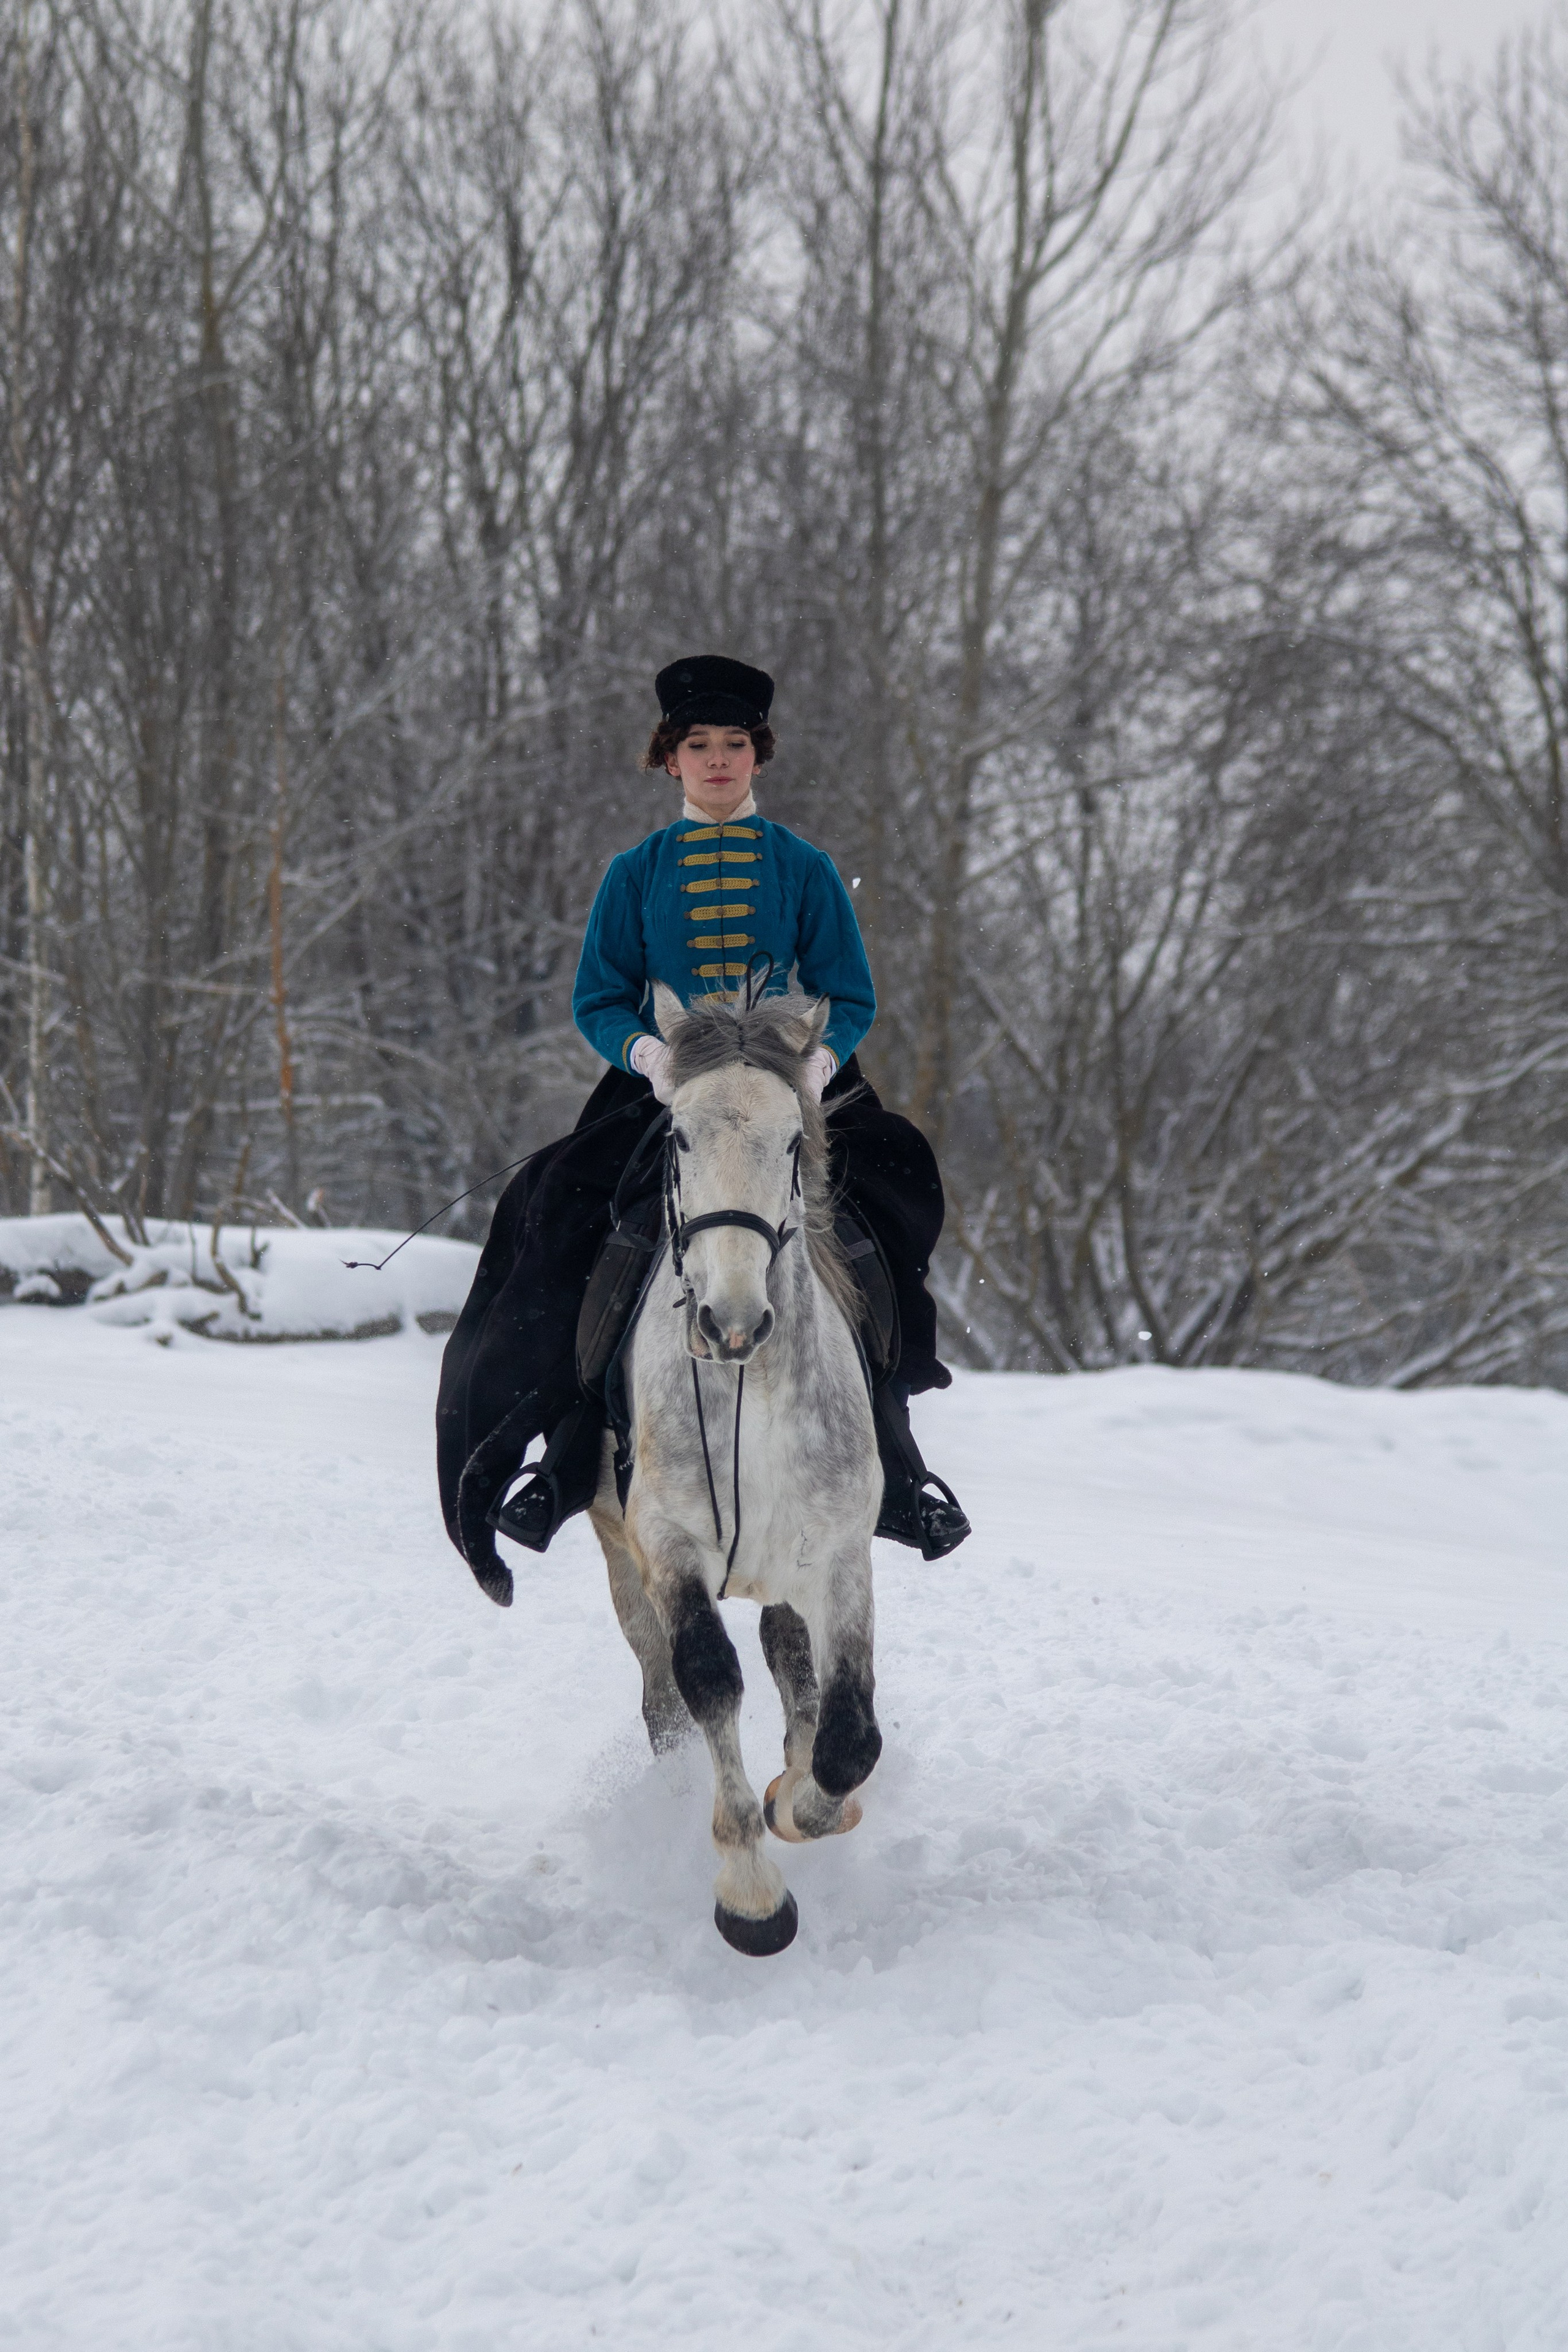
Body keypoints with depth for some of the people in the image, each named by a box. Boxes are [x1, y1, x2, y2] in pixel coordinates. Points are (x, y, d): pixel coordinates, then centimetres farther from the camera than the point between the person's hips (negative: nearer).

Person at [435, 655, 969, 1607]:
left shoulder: (806, 870, 8)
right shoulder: (636, 874, 10)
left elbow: (852, 998, 7)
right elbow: (597, 1000, 8)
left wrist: (816, 1061, -13)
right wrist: (648, 1052, -13)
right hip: (662, 1086, 0)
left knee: (893, 1191, -23)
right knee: (565, 1208, -24)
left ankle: (892, 1459, -14)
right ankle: (570, 1449, -14)